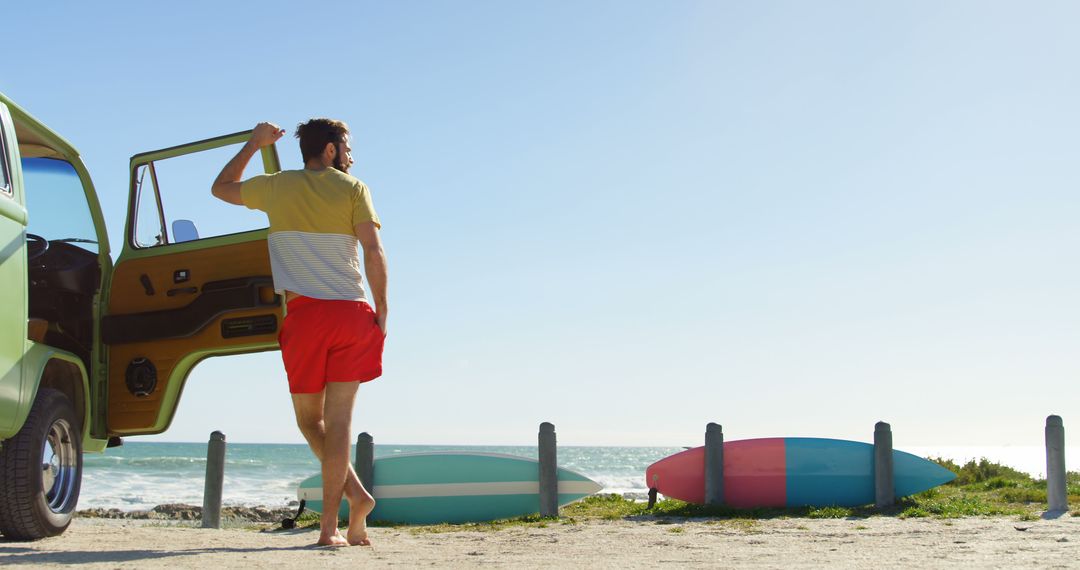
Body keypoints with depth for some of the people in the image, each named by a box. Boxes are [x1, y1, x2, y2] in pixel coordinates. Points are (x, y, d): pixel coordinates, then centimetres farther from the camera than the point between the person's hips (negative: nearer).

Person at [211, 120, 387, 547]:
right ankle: (330, 524, -3)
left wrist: (253, 144, 36)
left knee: (309, 418, 14)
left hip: (305, 313, 0)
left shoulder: (276, 186, 11)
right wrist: (381, 309, 0)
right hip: (352, 312, 0)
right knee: (338, 418, 1)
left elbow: (220, 187, 29)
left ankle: (354, 492, 1)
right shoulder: (353, 189, 6)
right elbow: (373, 251, -5)